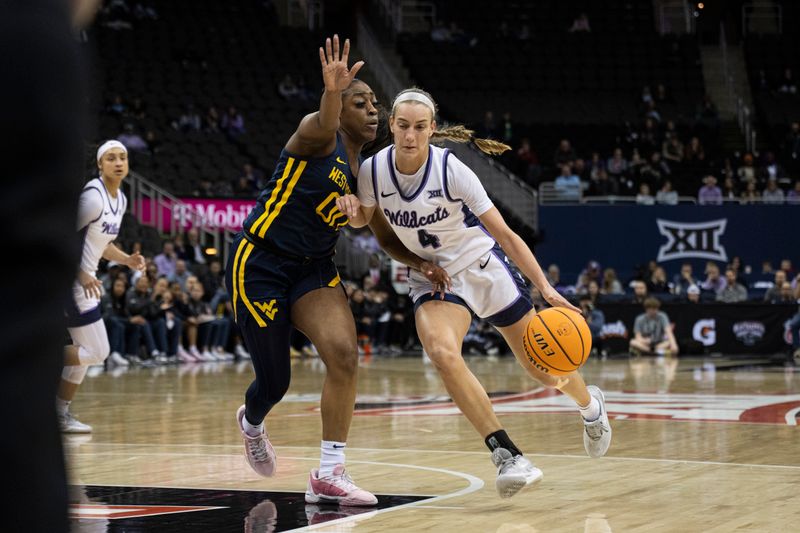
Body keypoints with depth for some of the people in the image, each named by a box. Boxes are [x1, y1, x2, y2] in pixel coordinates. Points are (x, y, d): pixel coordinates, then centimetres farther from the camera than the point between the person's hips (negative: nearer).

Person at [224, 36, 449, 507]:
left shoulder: (368, 172, 8)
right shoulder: (318, 136, -13)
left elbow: (385, 235, 15)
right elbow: (323, 130, -40)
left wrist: (422, 263, -5)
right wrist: (331, 92, -63)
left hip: (315, 268, 6)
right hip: (260, 263, -6)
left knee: (345, 354, -18)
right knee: (275, 381, 3)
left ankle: (330, 475, -13)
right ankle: (251, 422, 43)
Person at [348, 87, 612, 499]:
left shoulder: (451, 170, -23)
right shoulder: (373, 170, -14)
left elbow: (504, 233, -19)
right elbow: (364, 219, 8)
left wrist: (545, 288, -26)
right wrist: (353, 211, -17)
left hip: (482, 265, -2)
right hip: (431, 276, 2)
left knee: (546, 370, 6)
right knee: (441, 352, -31)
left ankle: (590, 404, 43)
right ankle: (507, 456, -27)